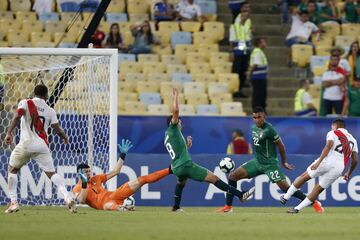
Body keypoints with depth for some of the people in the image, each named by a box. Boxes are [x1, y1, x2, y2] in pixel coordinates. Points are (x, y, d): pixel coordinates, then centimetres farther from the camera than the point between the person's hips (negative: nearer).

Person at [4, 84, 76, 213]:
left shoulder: (25, 103, 6)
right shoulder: (50, 111, 12)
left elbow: (17, 116, -12)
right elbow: (57, 129, 8)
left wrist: (9, 133, -16)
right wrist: (65, 137, 28)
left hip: (26, 144, -2)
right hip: (42, 145, 2)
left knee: (12, 170, 18)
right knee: (51, 173, 5)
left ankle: (13, 202, 10)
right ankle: (67, 197, -17)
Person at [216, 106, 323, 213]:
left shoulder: (269, 130, -18)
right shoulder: (253, 128, 5)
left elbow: (280, 146, -9)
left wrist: (284, 162, 2)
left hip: (270, 164, -7)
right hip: (256, 162, 7)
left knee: (285, 187, -12)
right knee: (232, 176, -3)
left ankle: (314, 203, -3)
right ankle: (228, 207, 5)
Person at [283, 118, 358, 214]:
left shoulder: (333, 133, 11)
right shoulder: (352, 140, 26)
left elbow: (329, 146, -9)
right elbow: (355, 160, 20)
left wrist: (319, 161, -18)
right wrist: (348, 173, 34)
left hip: (327, 161, -4)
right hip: (339, 168, 4)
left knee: (304, 176, 15)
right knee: (318, 189, 12)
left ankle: (286, 197, 17)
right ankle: (297, 208, 7)